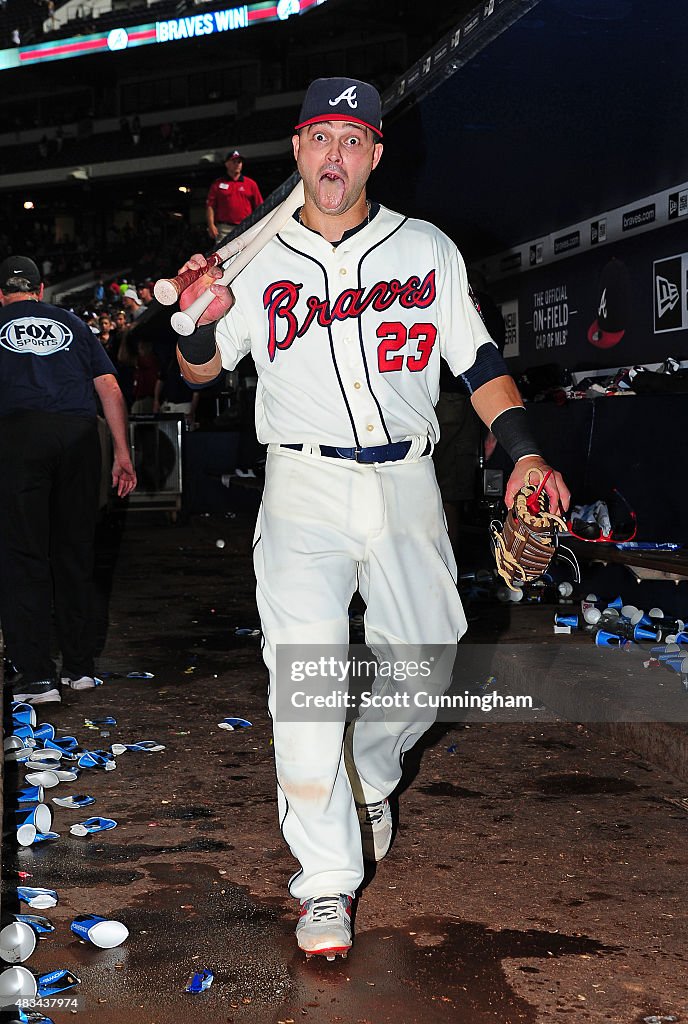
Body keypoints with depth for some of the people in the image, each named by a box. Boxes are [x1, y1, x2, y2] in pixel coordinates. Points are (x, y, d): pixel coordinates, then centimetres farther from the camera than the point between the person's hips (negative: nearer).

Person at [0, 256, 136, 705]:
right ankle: (80, 667, 19)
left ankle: (36, 675, -1)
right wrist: (123, 454, 12)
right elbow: (110, 389, 12)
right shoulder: (72, 323, 20)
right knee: (75, 552, 12)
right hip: (79, 433, 3)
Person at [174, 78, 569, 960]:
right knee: (305, 669, -14)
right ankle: (326, 882, -7)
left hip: (406, 484, 2)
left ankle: (371, 779, 34)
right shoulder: (261, 263, 8)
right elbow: (200, 371, 15)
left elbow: (477, 358, 9)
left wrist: (522, 451, -5)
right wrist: (200, 322, -7)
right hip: (303, 484, -1)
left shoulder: (428, 250, 9)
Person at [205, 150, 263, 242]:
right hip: (224, 230, -1)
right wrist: (211, 225, -8)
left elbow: (259, 207, 11)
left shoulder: (251, 183, 14)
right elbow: (210, 206, 5)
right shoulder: (217, 184, 11)